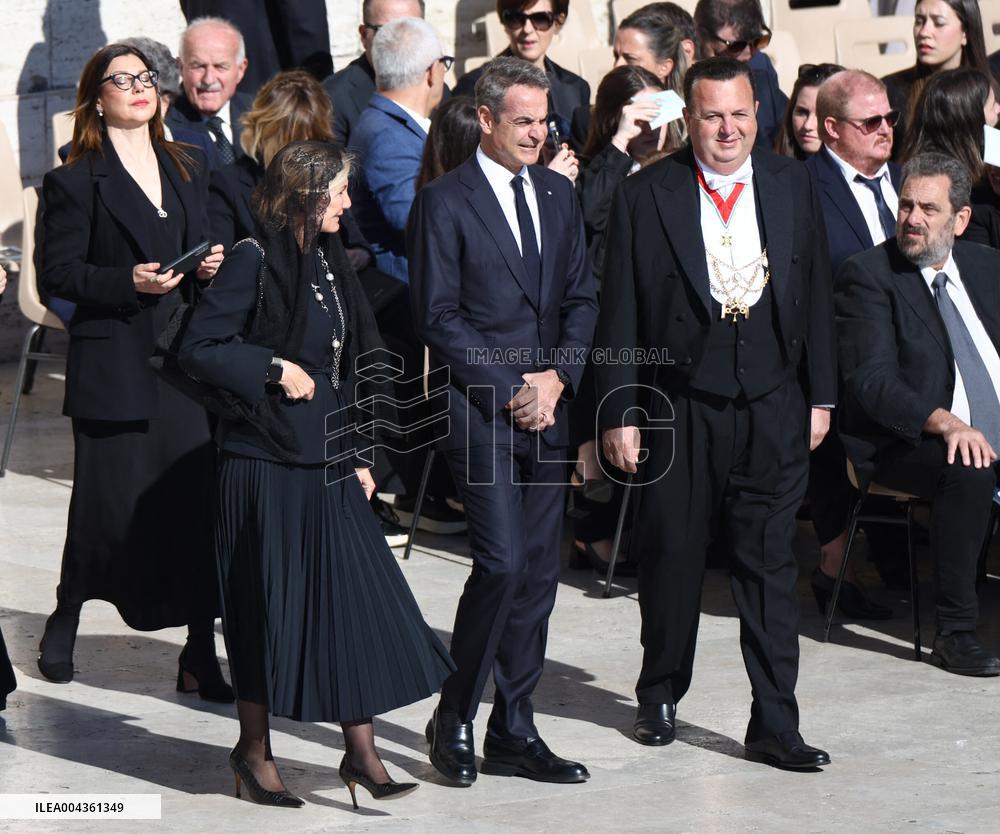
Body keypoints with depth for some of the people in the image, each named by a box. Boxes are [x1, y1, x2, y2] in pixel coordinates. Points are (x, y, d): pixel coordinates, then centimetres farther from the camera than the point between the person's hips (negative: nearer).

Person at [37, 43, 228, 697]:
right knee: (110, 508, 0)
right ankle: (65, 621, 26)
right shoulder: (75, 182, -1)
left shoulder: (187, 171, 16)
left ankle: (200, 656, 1)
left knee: (197, 503, -4)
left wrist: (210, 268, 1)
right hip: (113, 366, -4)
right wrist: (129, 282, -18)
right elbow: (57, 274, -5)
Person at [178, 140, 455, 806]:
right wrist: (274, 368, -18)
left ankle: (362, 751, 6)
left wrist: (358, 453, 14)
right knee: (270, 604, 1)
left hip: (330, 464, 7)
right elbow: (199, 348, -12)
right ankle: (254, 749, 15)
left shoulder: (331, 262, 13)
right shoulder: (257, 261, -10)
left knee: (358, 597, 1)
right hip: (268, 462, -7)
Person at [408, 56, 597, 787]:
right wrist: (507, 390, -11)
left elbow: (581, 296, 14)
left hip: (547, 406, 6)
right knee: (503, 562, -14)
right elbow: (438, 316, -8)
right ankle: (454, 718, 2)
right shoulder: (445, 201, -5)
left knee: (539, 572, 5)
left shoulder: (559, 194, 14)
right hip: (479, 410, -6)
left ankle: (514, 734, 13)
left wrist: (557, 377, -2)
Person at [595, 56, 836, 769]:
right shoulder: (646, 197, -2)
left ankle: (775, 724, 5)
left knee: (770, 562, 1)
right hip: (679, 408, -1)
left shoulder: (793, 186, 6)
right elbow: (620, 314, -1)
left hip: (773, 408, 1)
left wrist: (820, 396, 8)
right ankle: (661, 696, 29)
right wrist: (619, 412, -5)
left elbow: (817, 294, 10)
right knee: (671, 556, 9)